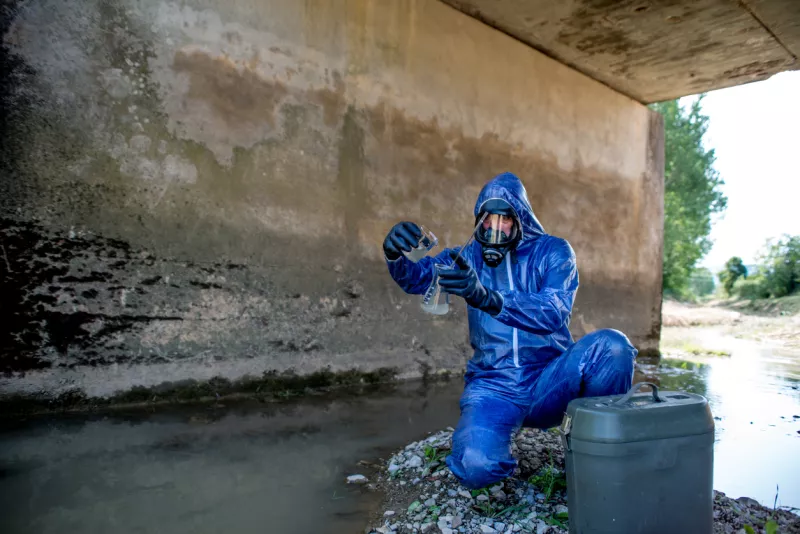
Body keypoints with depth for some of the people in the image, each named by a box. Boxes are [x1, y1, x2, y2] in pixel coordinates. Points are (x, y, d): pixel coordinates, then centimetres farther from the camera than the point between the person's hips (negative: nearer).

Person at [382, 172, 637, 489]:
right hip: (493, 388, 1)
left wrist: (486, 297, -35)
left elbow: (555, 312, -19)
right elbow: (415, 278, -2)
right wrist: (395, 254, -27)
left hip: (549, 383, 0)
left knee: (611, 346, -29)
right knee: (476, 469, -28)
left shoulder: (552, 252, -1)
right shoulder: (468, 257, 9)